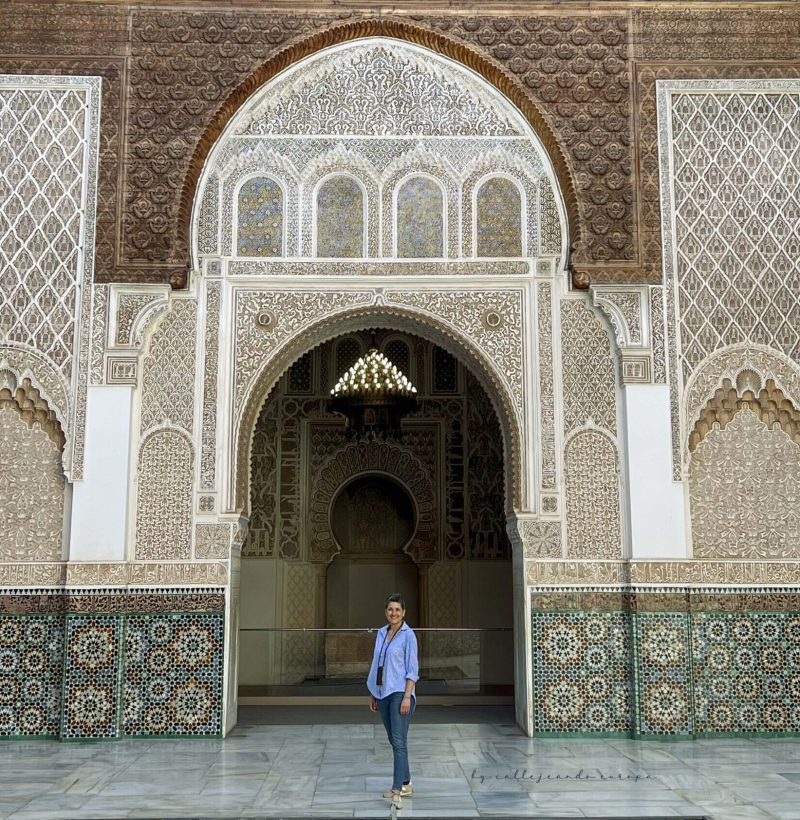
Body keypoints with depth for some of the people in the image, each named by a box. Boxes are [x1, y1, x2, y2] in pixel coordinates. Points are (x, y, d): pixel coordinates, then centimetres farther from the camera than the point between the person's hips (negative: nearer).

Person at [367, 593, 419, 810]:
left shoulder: (408, 635, -9)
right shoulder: (381, 633, 10)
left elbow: (412, 669, -12)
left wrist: (407, 697, -18)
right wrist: (372, 694, 15)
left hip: (399, 693, -7)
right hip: (382, 693, 7)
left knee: (399, 741, -12)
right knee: (393, 740, 13)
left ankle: (397, 790, -15)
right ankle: (405, 783, 24)